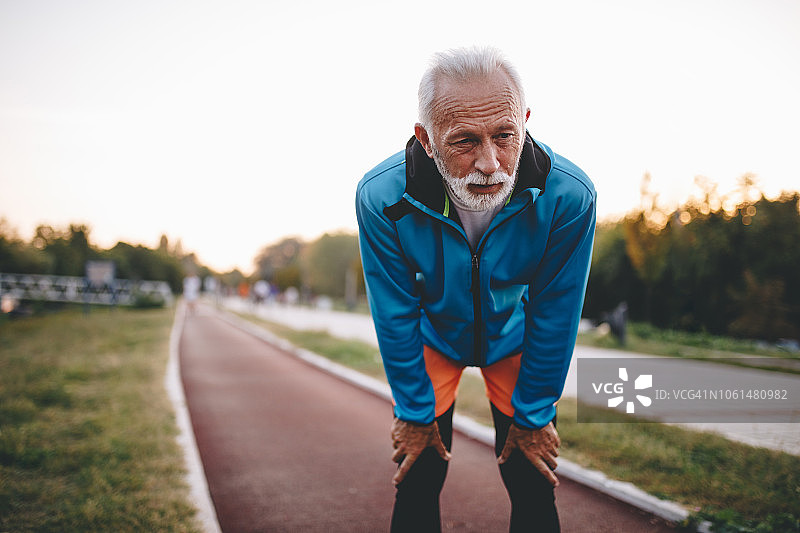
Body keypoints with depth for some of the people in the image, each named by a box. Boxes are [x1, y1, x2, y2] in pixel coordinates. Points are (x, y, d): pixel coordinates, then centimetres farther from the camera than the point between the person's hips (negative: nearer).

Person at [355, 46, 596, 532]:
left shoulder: (570, 196, -32)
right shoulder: (381, 197, -32)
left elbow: (555, 316, -19)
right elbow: (396, 316, -19)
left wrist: (533, 415, -9)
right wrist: (415, 411, -10)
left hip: (516, 337, 1)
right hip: (431, 336, 0)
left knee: (534, 489, 3)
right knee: (417, 484, 3)